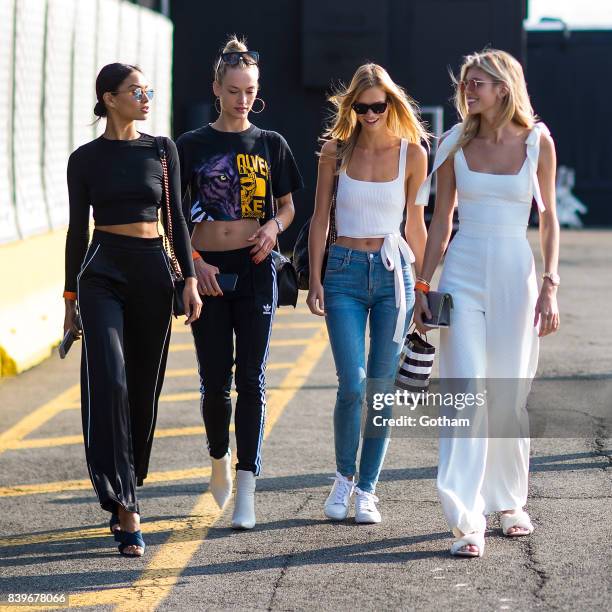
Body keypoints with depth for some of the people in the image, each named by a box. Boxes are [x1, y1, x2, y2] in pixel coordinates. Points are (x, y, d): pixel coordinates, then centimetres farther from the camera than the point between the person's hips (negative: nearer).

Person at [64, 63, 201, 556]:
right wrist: (71, 298, 5)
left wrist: (190, 279, 0)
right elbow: (78, 229, 5)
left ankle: (125, 493, 26)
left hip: (153, 271, 3)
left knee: (143, 390, 8)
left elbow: (176, 219, 8)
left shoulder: (162, 150, 8)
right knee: (109, 382, -17)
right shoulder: (86, 159, 2)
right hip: (102, 273, -3)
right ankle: (126, 509, -20)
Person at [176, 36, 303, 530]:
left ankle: (246, 490, -7)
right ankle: (220, 459, 32)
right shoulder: (192, 145, 3)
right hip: (207, 270, 0)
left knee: (251, 378, -5)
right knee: (215, 379, 4)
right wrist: (194, 261, -9)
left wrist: (274, 226, -7)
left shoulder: (271, 145, 7)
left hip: (255, 269, 0)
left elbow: (288, 206, 15)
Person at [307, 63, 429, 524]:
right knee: (352, 384, -10)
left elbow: (415, 224, 9)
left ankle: (367, 489, 11)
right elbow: (320, 219, 6)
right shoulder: (336, 149, 2)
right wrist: (315, 280, 0)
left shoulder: (412, 153, 2)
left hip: (393, 271, 1)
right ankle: (344, 476, 12)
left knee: (381, 387, 1)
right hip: (345, 271, 0)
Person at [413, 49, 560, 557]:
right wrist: (423, 287, 5)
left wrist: (550, 286, -4)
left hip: (515, 273, 0)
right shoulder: (457, 144, 4)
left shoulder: (537, 141, 0)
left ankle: (510, 501, 27)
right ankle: (467, 521, -11)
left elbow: (549, 219, 4)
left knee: (510, 397, 7)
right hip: (464, 273, 0)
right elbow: (441, 221, 9)